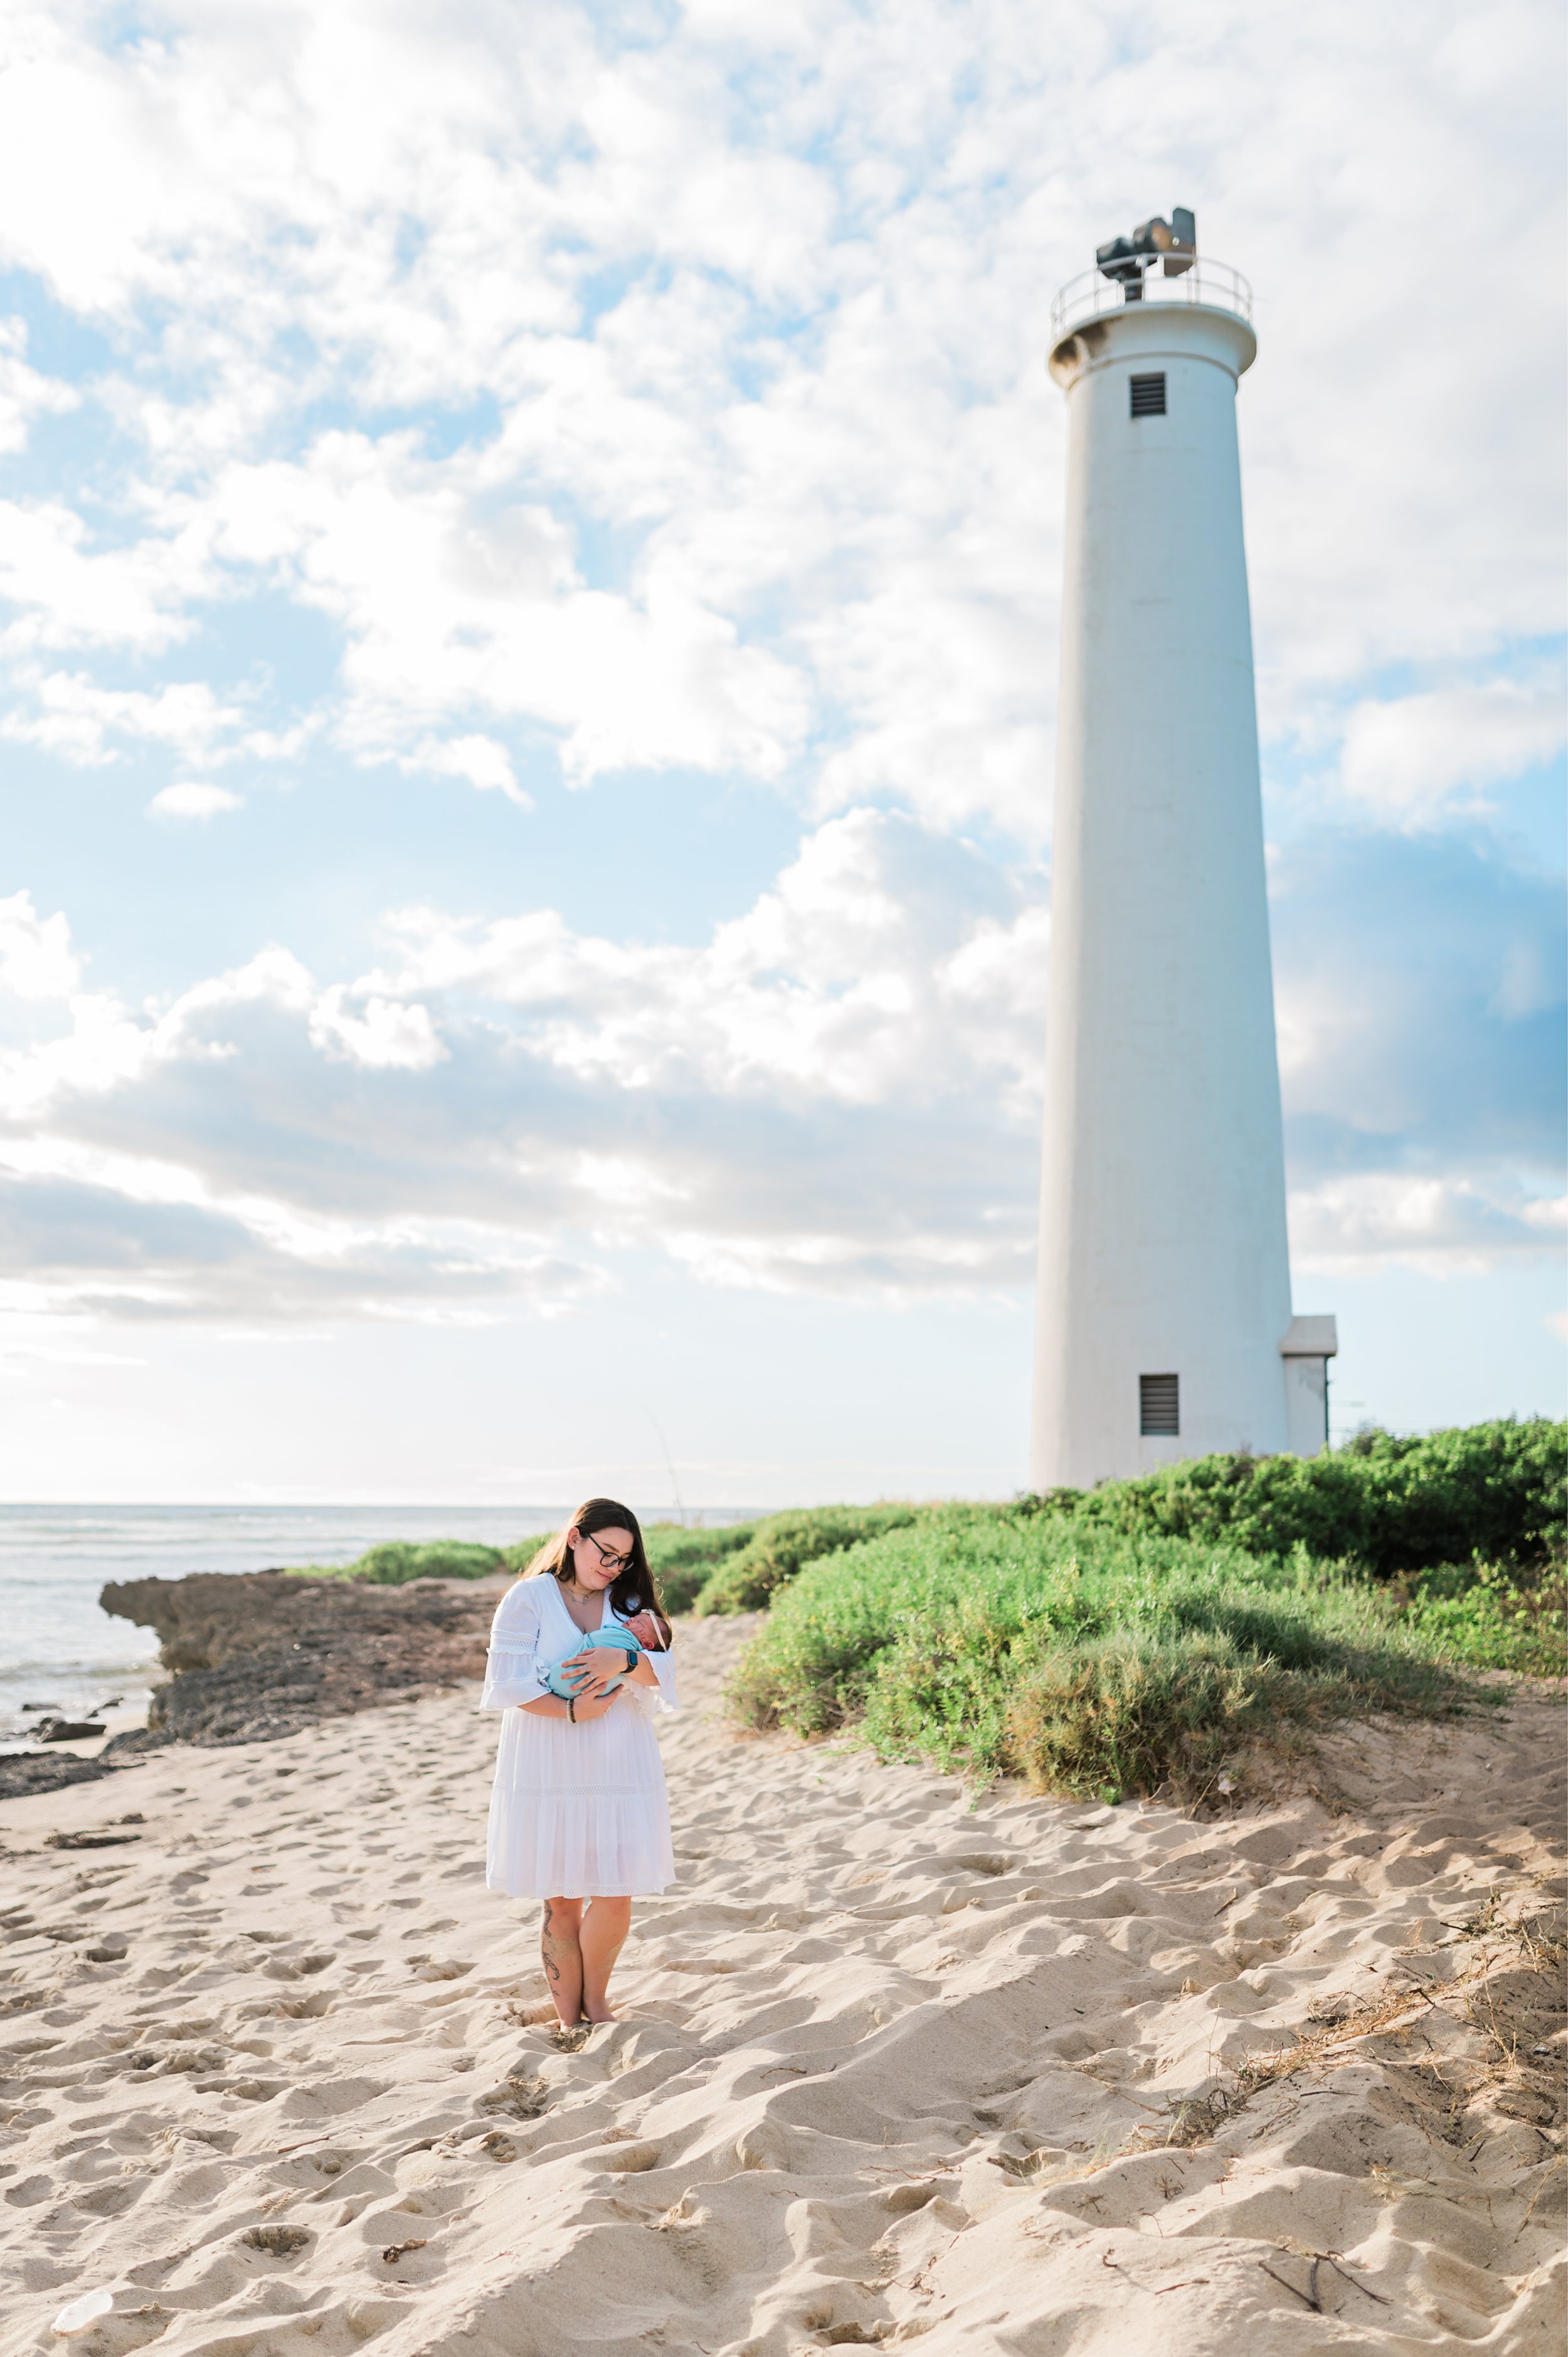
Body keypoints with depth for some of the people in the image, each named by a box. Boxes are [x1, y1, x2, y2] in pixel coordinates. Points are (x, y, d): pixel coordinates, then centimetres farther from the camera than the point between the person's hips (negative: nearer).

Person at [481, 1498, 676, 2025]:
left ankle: (595, 1999, 25)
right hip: (547, 1770, -2)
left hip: (619, 1767, 3)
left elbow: (661, 1672, -2)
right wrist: (572, 1711, -16)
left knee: (615, 1897, -1)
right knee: (561, 1902, 6)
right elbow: (509, 1683, -8)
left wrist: (625, 1661, -22)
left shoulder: (631, 1602, 9)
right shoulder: (529, 1598, -2)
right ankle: (569, 2020, 21)